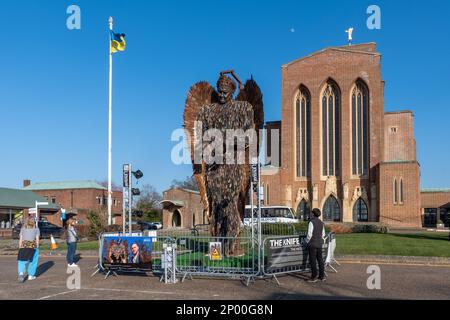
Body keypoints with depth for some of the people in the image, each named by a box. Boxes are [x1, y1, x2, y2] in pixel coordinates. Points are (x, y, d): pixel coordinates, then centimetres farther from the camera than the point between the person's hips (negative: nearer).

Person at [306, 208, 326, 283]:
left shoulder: (312, 222, -14)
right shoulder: (321, 223, 7)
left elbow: (309, 234, -17)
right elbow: (323, 234, 13)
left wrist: (307, 241, -2)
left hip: (312, 244, -7)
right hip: (319, 244, 7)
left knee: (313, 261, -1)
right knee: (320, 260, 11)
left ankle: (314, 277, 0)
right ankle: (322, 276, 16)